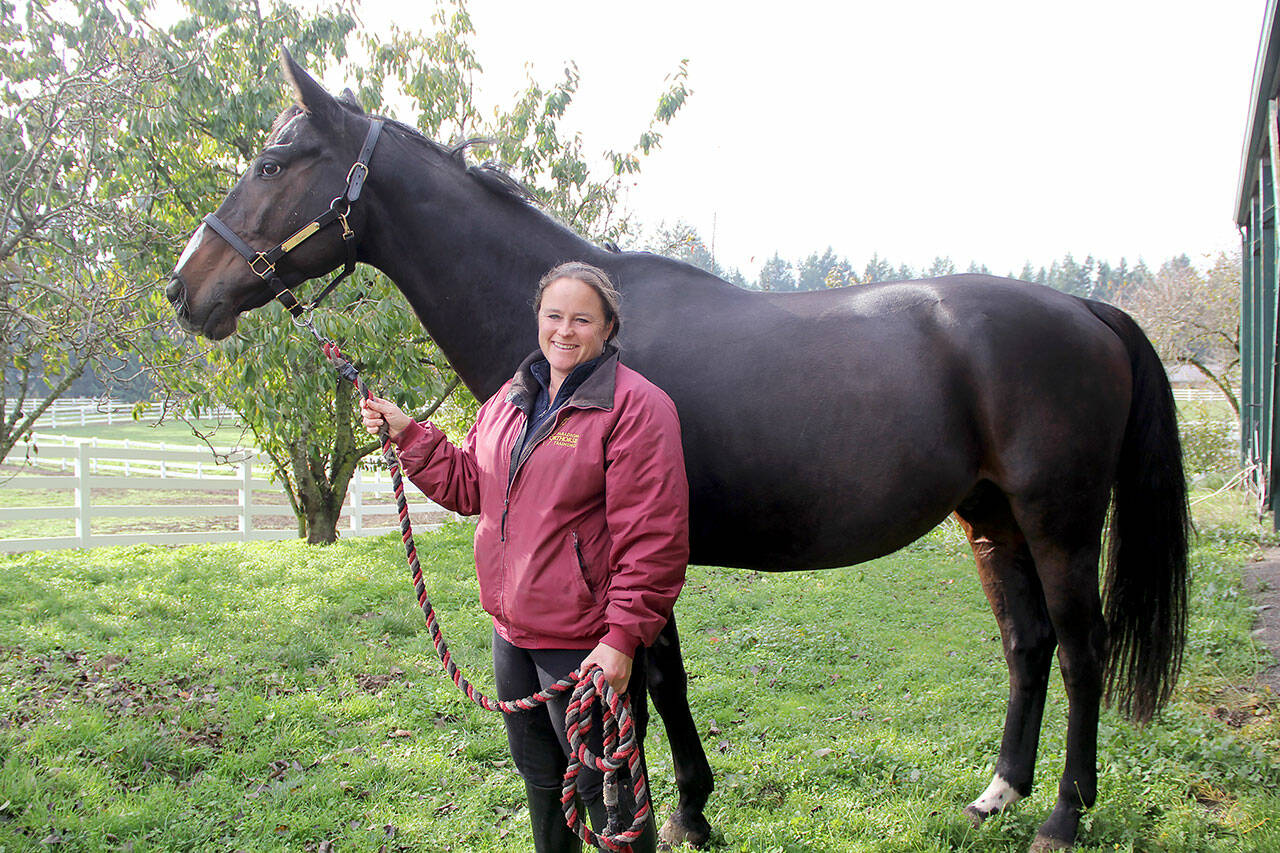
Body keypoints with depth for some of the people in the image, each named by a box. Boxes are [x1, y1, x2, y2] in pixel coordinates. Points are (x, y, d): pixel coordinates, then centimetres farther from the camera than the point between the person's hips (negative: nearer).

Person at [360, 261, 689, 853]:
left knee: (605, 791, 6)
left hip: (585, 645, -8)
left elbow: (652, 538, -20)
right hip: (512, 629, 8)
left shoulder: (635, 406, -16)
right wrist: (407, 434, 5)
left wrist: (623, 637, -23)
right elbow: (467, 487, 16)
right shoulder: (510, 399, 9)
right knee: (538, 777, 26)